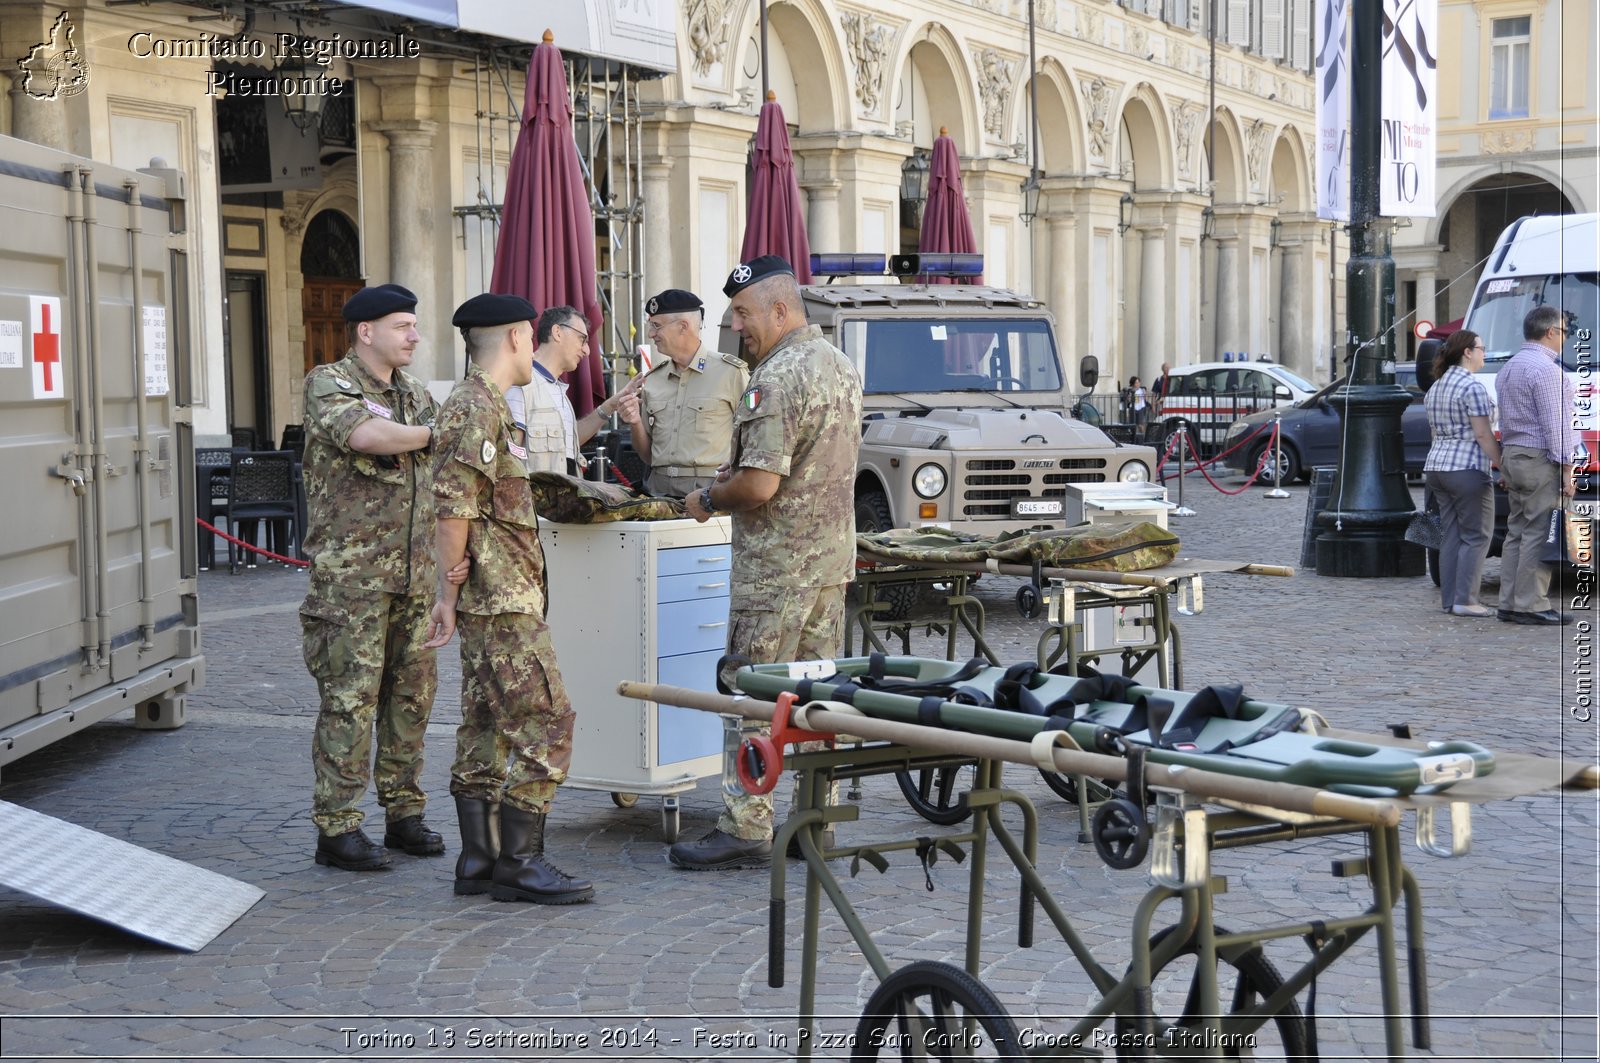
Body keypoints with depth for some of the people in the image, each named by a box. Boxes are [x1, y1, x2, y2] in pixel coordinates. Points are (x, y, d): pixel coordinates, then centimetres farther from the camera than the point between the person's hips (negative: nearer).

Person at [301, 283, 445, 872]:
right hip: (351, 573, -7)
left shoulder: (416, 394, 16)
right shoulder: (328, 384, -5)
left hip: (413, 573, 7)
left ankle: (404, 812, 18)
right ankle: (337, 828, 0)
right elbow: (364, 434, -26)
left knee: (412, 693, 8)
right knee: (350, 697, -6)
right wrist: (431, 435, -14)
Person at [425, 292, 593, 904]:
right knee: (544, 722, -9)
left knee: (487, 727, 11)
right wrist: (449, 594, -18)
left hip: (496, 600, 11)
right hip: (502, 600, -11)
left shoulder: (485, 407, 18)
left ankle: (479, 860, 15)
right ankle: (520, 862, -6)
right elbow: (453, 509, -21)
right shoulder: (476, 410, -15)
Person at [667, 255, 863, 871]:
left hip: (778, 562, -9)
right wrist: (740, 475, 18)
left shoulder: (778, 377, -18)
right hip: (833, 554, 9)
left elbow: (760, 486, -24)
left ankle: (746, 828, 0)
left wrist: (708, 500, -6)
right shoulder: (841, 365, 13)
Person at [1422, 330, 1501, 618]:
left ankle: (1449, 599, 9)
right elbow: (1483, 434, -15)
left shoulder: (1436, 387, 15)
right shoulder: (1472, 387, -12)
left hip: (1437, 465, 9)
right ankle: (1464, 600, -6)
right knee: (1475, 536, -3)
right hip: (1467, 469, -9)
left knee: (1450, 536, 10)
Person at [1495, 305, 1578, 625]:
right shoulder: (1546, 369, -14)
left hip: (1512, 456, 10)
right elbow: (1555, 424, -17)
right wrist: (1566, 469, -16)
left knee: (1517, 532, 10)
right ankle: (1530, 605, -8)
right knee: (1538, 533, -8)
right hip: (1540, 459, -10)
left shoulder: (1510, 366, 17)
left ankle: (1509, 603, 11)